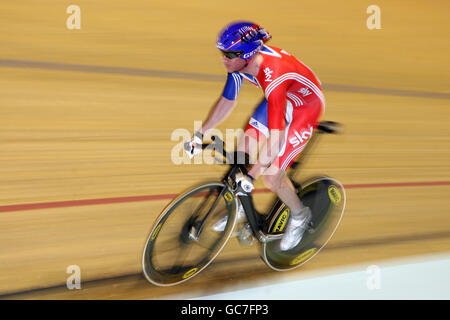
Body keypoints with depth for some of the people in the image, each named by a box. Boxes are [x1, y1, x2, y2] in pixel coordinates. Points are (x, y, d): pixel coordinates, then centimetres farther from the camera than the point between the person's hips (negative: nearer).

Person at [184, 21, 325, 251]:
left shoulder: (273, 79, -41)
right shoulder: (240, 61, -18)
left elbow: (275, 137, -42)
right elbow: (227, 102, -2)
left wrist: (252, 176, -41)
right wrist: (200, 134, -2)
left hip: (306, 108, -7)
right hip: (281, 100, 8)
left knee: (271, 177, -9)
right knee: (242, 153, 1)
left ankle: (299, 216, 20)